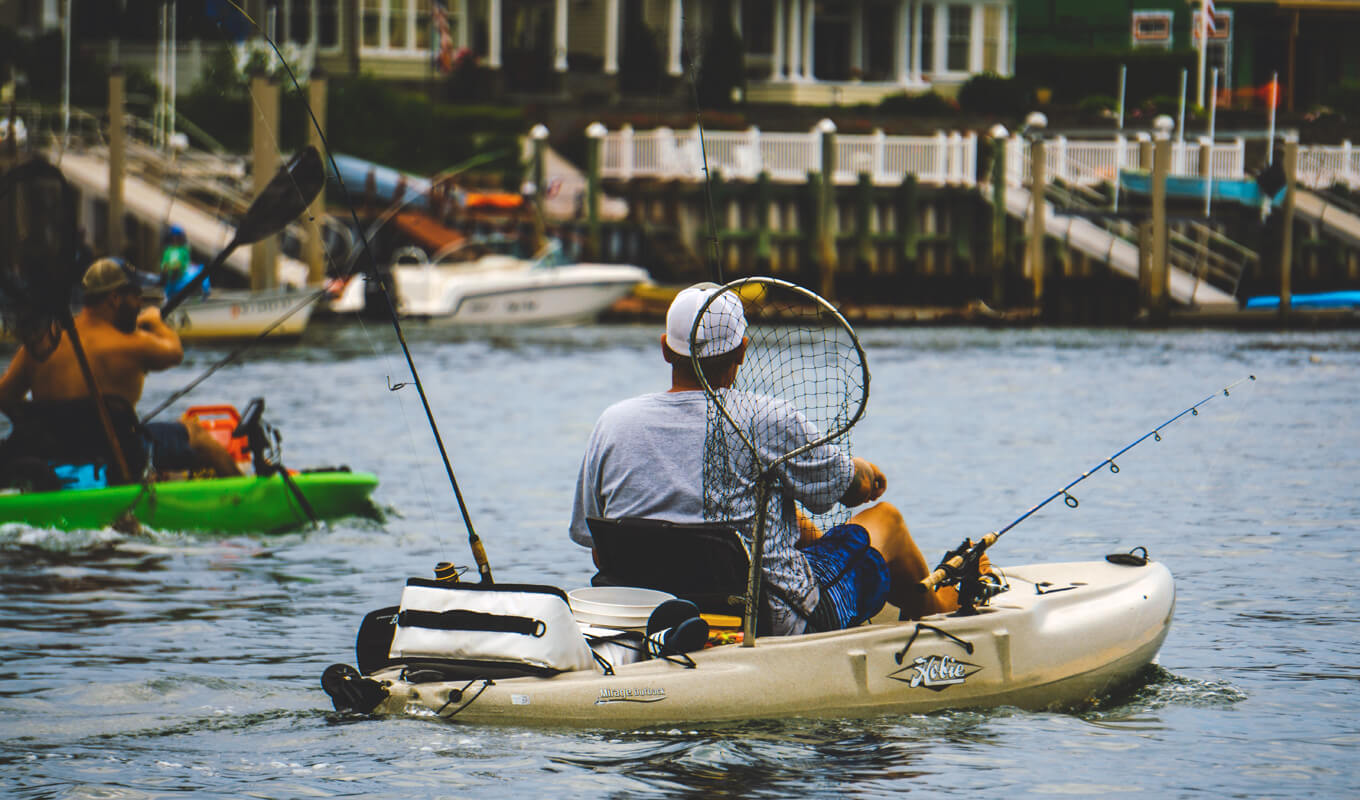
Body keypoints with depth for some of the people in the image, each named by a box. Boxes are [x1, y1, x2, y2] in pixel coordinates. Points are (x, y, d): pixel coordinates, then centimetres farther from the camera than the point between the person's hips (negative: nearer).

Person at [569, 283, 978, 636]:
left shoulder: (612, 424, -7)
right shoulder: (767, 420, -18)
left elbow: (589, 537, 3)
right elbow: (853, 487, 0)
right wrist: (865, 473, 26)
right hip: (779, 623, -6)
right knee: (885, 518, 19)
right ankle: (936, 608, 51)